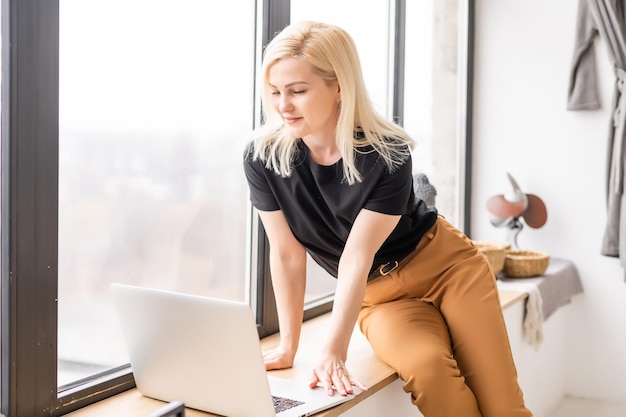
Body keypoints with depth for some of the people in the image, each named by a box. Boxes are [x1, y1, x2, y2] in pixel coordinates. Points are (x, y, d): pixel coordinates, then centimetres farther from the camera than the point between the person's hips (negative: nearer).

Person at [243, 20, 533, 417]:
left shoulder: (388, 153, -23)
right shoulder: (263, 157, -17)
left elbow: (357, 257, -25)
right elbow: (286, 254, -10)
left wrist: (333, 352, -28)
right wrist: (288, 345, -6)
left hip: (446, 265, -1)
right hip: (378, 295, 2)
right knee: (428, 370, -28)